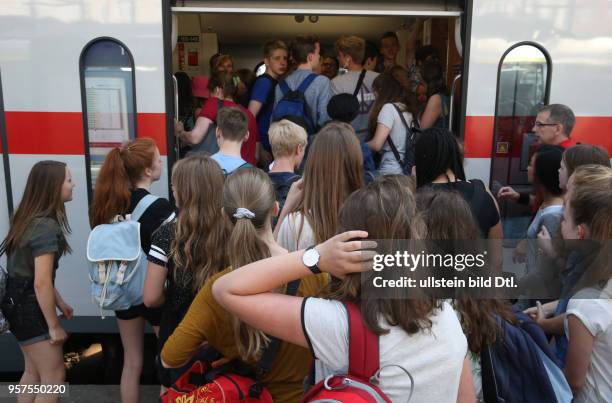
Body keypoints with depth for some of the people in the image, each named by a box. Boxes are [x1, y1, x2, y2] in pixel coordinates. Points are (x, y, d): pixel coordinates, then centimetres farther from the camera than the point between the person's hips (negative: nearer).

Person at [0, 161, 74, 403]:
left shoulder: (30, 218, 6)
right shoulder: (46, 226, -23)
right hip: (30, 306, -10)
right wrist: (54, 326, -16)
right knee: (54, 377, 1)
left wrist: (60, 303, 18)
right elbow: (41, 284, -25)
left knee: (33, 371, 21)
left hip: (20, 301, 10)